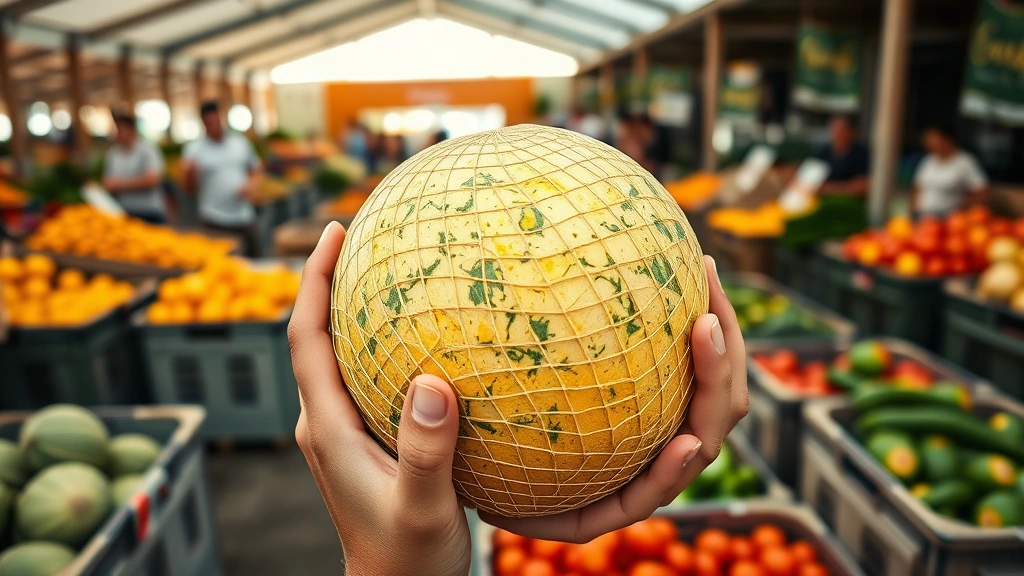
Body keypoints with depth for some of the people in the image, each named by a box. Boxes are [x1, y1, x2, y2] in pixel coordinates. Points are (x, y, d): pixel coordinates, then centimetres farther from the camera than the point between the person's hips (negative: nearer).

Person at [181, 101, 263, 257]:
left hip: (245, 219, 4)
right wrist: (190, 173, -18)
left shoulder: (241, 142, 10)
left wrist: (252, 185, -3)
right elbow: (190, 189, 3)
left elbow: (257, 172, 18)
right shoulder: (194, 149, 1)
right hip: (215, 222, -3)